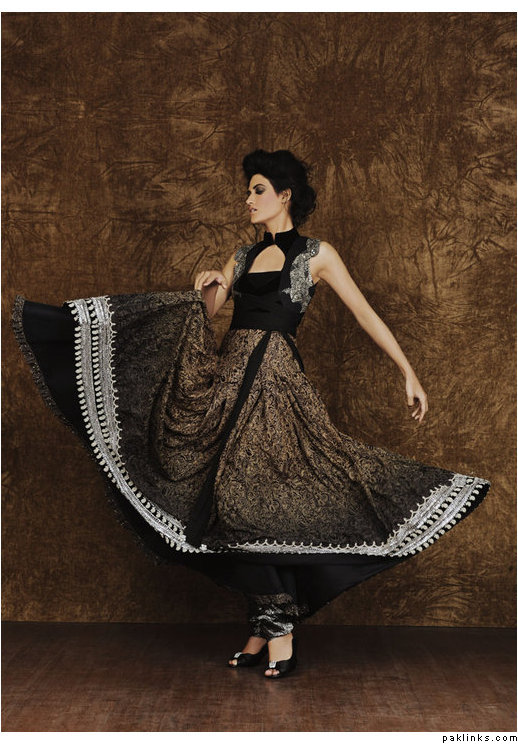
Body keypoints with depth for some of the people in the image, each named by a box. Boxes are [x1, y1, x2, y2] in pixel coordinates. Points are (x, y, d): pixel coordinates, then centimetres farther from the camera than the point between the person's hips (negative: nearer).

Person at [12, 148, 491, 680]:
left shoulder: (317, 254, 5)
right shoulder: (243, 255, 19)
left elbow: (365, 314, 2)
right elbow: (205, 311, 14)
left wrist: (408, 373, -2)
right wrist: (207, 287, -8)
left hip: (273, 378, -5)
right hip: (228, 374, 5)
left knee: (259, 499, -10)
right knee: (238, 502, 4)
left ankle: (281, 633, 1)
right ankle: (262, 630, 14)